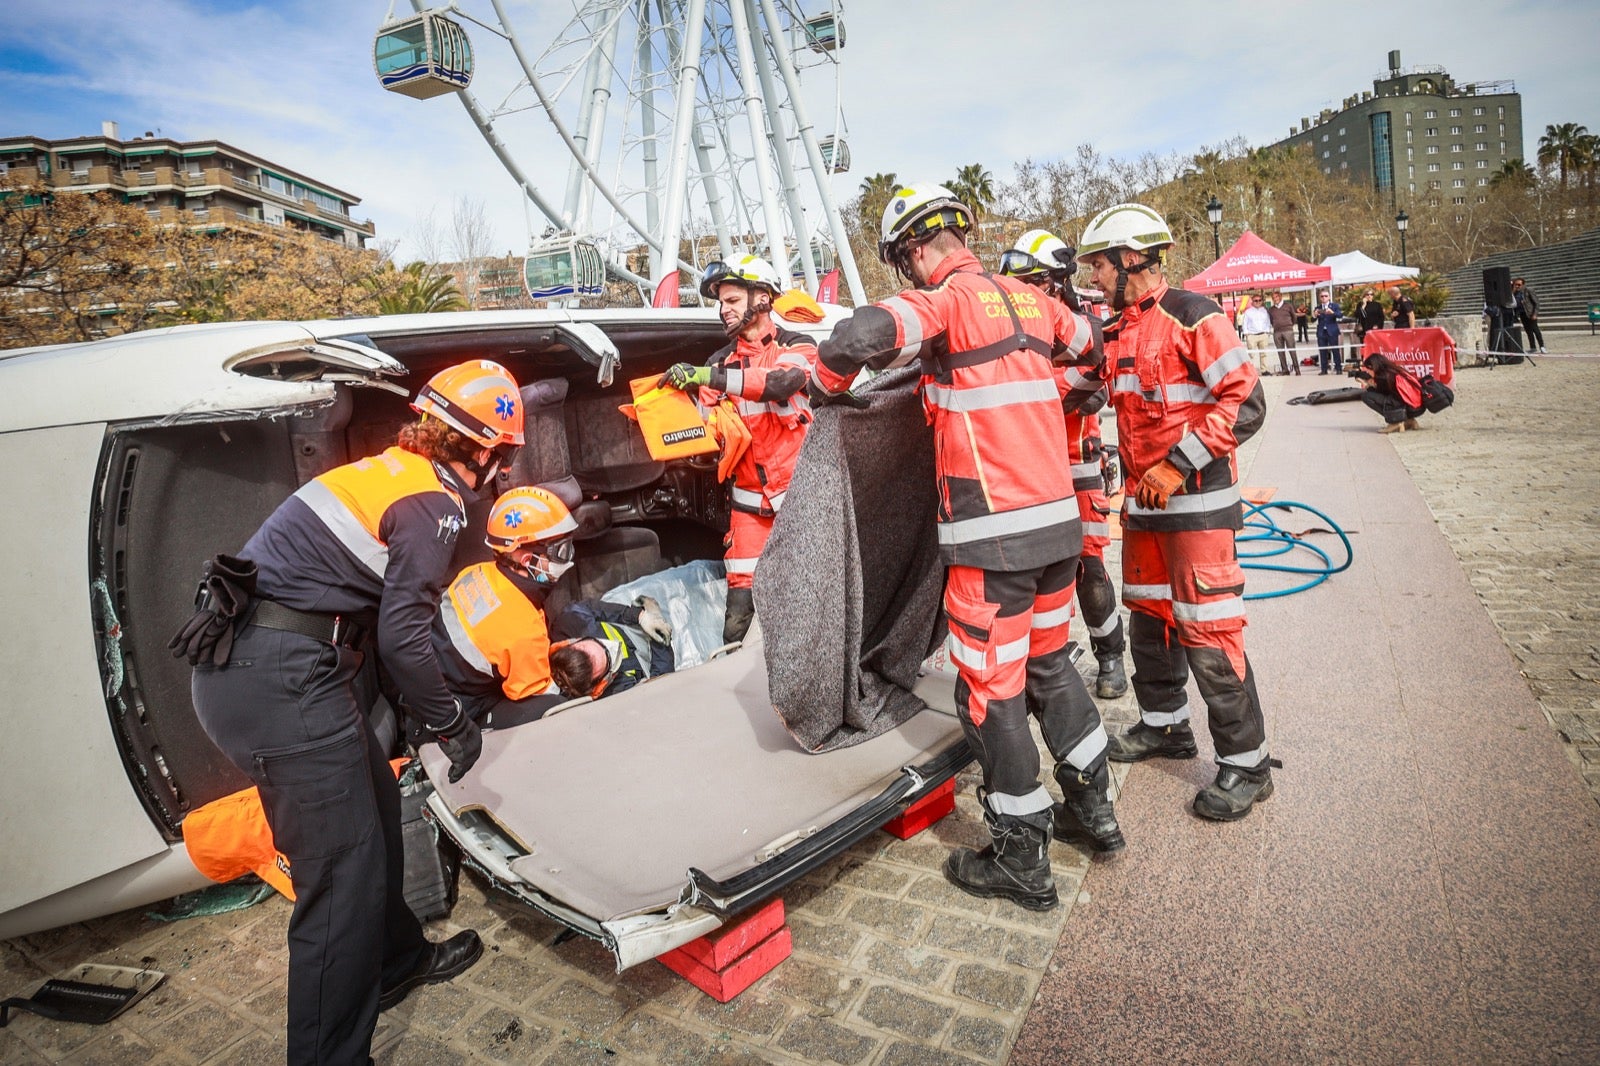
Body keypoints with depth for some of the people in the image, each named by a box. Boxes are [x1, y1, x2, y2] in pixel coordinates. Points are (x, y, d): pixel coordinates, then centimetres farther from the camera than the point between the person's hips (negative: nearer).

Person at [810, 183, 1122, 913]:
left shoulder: (947, 300, -9)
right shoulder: (1027, 298, 13)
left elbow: (858, 336, -25)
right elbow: (1089, 343, 30)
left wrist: (827, 386, -4)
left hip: (993, 532, -8)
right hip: (1059, 518, 8)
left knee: (990, 689, 3)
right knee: (1049, 663, 22)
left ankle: (1021, 860, 15)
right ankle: (1092, 808, 35)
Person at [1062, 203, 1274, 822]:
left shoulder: (1192, 318, -13)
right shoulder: (1116, 332, 11)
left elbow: (1246, 403, -17)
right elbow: (1072, 387, 20)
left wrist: (1179, 463, -20)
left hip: (1196, 498, -8)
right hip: (1142, 498, 8)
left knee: (1207, 630, -6)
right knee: (1149, 614, 17)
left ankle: (1245, 764, 9)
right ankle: (1165, 725, 36)